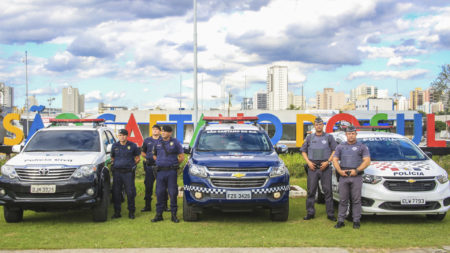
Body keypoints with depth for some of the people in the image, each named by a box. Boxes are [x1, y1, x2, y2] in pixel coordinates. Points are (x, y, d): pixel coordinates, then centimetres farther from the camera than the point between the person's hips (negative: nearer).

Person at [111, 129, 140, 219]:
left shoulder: (132, 146, 3)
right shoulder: (115, 146, 10)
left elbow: (137, 158, 12)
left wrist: (133, 164, 2)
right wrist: (114, 164, 8)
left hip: (128, 172, -2)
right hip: (117, 172, 2)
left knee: (130, 193, -1)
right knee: (116, 192, 3)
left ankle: (131, 212, 10)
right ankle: (117, 212, 11)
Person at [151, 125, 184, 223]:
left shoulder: (175, 142, 3)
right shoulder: (158, 143, 12)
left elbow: (181, 157, 6)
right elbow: (154, 155, 25)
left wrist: (174, 164, 6)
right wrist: (159, 162, 14)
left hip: (171, 172, -3)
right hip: (160, 171, 3)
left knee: (173, 193, -2)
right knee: (160, 193, 2)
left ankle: (174, 214, 6)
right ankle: (159, 214, 9)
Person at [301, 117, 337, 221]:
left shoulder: (329, 137, 7)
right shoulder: (309, 137, 13)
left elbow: (335, 151, 4)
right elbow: (303, 151, 15)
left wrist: (327, 162, -8)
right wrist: (308, 162, 0)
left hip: (325, 167, -2)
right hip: (312, 167, 2)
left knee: (327, 191, -3)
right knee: (311, 190, 2)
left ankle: (330, 214, 1)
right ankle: (310, 213, 9)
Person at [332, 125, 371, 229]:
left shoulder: (362, 147, 9)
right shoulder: (340, 147, 17)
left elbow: (367, 161, 0)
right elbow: (335, 160, 12)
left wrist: (356, 170, -12)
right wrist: (340, 171, -6)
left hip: (356, 176, -2)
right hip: (343, 176, 2)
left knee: (356, 200, -3)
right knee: (343, 200, 1)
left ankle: (356, 221, 2)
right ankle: (340, 221, 5)